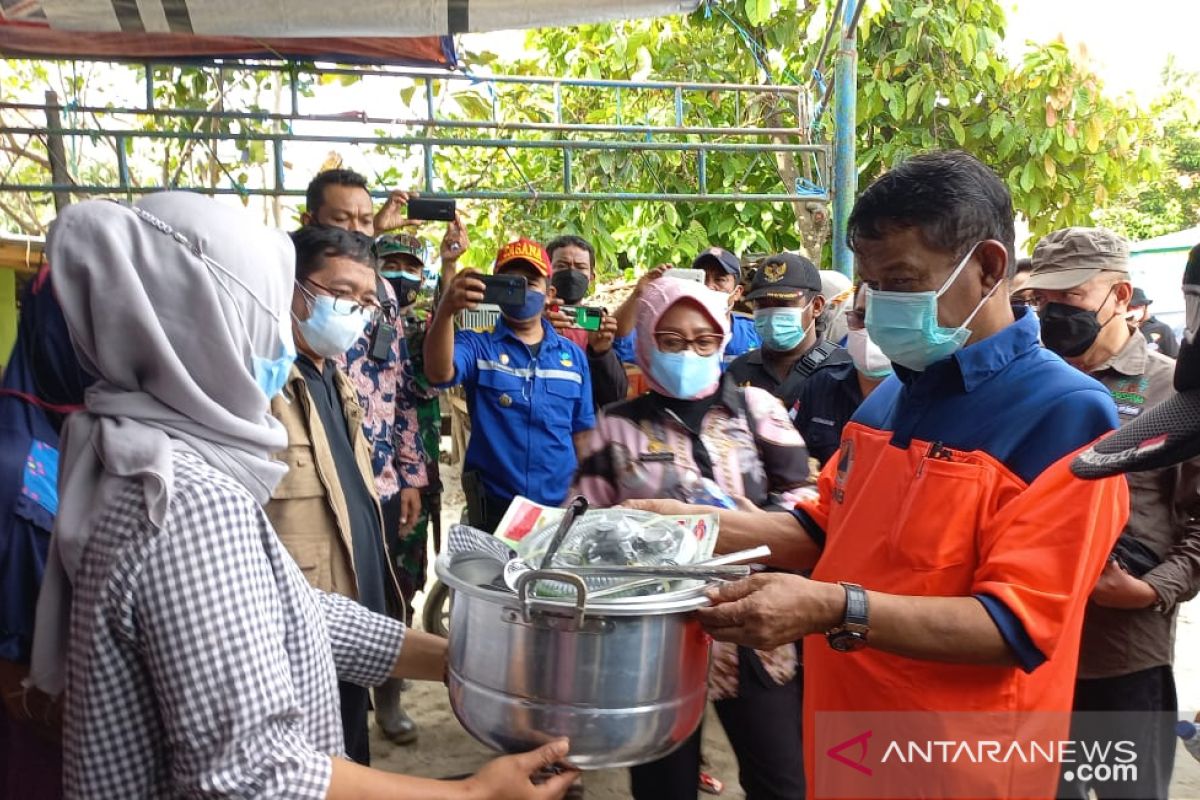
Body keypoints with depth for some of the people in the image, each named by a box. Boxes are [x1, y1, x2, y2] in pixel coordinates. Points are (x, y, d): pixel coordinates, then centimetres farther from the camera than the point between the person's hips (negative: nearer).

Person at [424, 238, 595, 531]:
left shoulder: (573, 356, 5)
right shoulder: (476, 345, -3)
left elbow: (582, 435, 9)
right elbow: (440, 373, -24)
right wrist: (446, 309, -38)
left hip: (561, 506, 2)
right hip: (493, 508, -2)